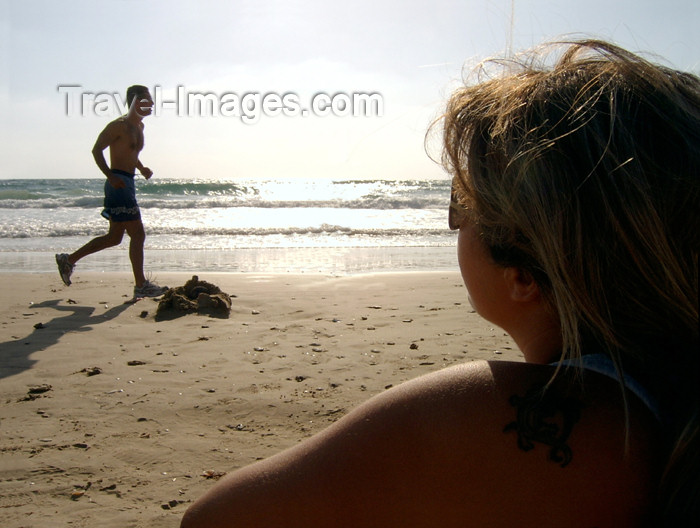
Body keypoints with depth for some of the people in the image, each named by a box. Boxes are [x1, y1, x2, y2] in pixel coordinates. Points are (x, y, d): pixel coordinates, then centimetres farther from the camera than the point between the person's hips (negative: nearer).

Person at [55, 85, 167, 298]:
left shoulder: (139, 126, 18)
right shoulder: (119, 125, -9)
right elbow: (97, 150, -11)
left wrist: (142, 168, 11)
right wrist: (111, 177, -21)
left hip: (127, 183, 10)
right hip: (119, 183, -10)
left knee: (114, 237, 14)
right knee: (137, 234, -8)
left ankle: (69, 260, 25)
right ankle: (141, 286, -2)